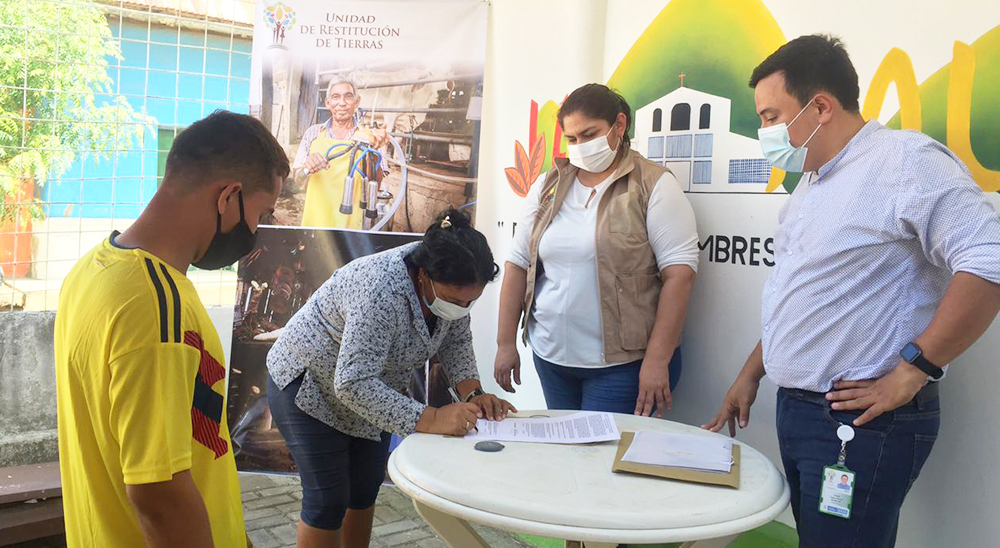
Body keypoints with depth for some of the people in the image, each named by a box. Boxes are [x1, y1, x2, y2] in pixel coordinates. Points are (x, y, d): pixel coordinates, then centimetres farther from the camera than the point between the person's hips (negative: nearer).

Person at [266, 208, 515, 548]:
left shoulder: (451, 286, -15)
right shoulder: (381, 291, -38)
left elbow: (456, 340, -1)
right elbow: (353, 382, -40)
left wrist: (472, 393, -16)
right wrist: (430, 420, -41)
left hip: (369, 388, 8)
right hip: (308, 385, -7)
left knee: (366, 490, 14)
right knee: (329, 501, -4)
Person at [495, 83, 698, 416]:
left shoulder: (653, 185, -6)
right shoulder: (548, 186, 8)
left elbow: (678, 273, -12)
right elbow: (518, 265, 8)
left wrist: (657, 361, -17)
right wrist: (506, 343, 4)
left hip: (622, 363, -4)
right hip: (551, 357, 5)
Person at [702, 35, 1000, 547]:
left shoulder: (904, 159, -14)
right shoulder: (813, 182, 15)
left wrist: (909, 373, -21)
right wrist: (752, 373, 18)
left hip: (863, 422, -8)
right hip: (796, 409, 9)